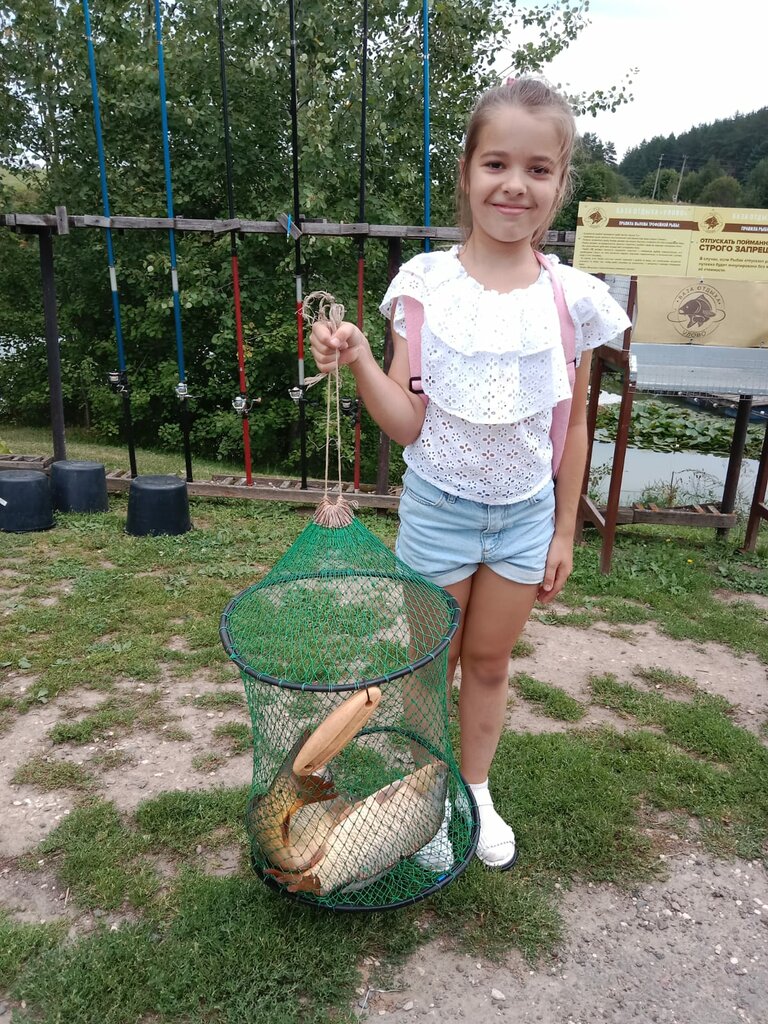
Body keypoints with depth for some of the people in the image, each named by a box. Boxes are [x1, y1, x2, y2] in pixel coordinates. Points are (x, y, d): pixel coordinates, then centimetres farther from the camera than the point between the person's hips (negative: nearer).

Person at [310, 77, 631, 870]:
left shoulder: (571, 297, -5)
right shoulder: (426, 283, -9)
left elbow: (571, 427, 3)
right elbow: (407, 422, -12)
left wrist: (563, 530, 6)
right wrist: (358, 361, -28)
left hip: (525, 514, 2)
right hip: (439, 508, -1)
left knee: (489, 661, 17)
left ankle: (476, 793, 41)